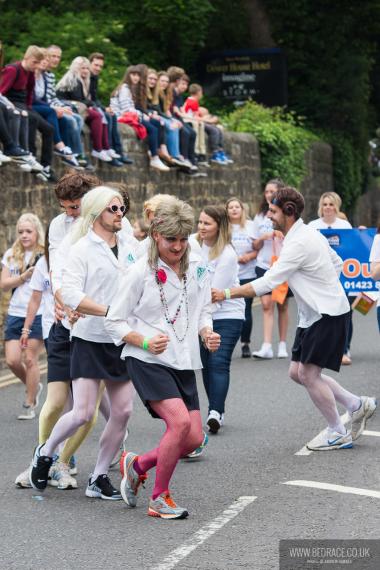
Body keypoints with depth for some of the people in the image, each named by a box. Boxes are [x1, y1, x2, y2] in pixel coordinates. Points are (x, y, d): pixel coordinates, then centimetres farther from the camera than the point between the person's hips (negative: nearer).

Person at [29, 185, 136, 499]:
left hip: (123, 342, 6)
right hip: (90, 340, -6)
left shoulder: (129, 246, 8)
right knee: (83, 412, -9)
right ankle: (45, 453, 18)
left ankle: (99, 478, 13)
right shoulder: (82, 249, -9)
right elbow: (70, 294, -19)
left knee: (123, 411, 1)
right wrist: (107, 311, -27)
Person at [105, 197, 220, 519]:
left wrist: (207, 333, -4)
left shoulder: (197, 268, 6)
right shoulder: (141, 272, -9)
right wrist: (146, 342, -21)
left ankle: (137, 465, 26)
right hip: (147, 361, -6)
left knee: (194, 438, 0)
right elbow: (115, 322, -4)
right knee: (180, 422, -23)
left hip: (183, 362, 6)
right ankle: (159, 498, -6)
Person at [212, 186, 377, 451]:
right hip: (313, 315, 10)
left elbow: (267, 283, -26)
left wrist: (227, 293, -22)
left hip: (329, 315, -10)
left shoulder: (299, 244, -23)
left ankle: (338, 434, 8)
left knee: (308, 373, -7)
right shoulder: (310, 233, 8)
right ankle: (357, 405, 20)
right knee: (297, 372, 9)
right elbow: (338, 263, 20)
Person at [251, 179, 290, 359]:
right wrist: (263, 238, -8)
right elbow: (255, 246, 13)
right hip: (264, 265, 2)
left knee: (282, 305, 5)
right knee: (267, 305, -9)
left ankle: (282, 344, 14)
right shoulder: (260, 217, 11)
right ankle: (266, 346, -15)